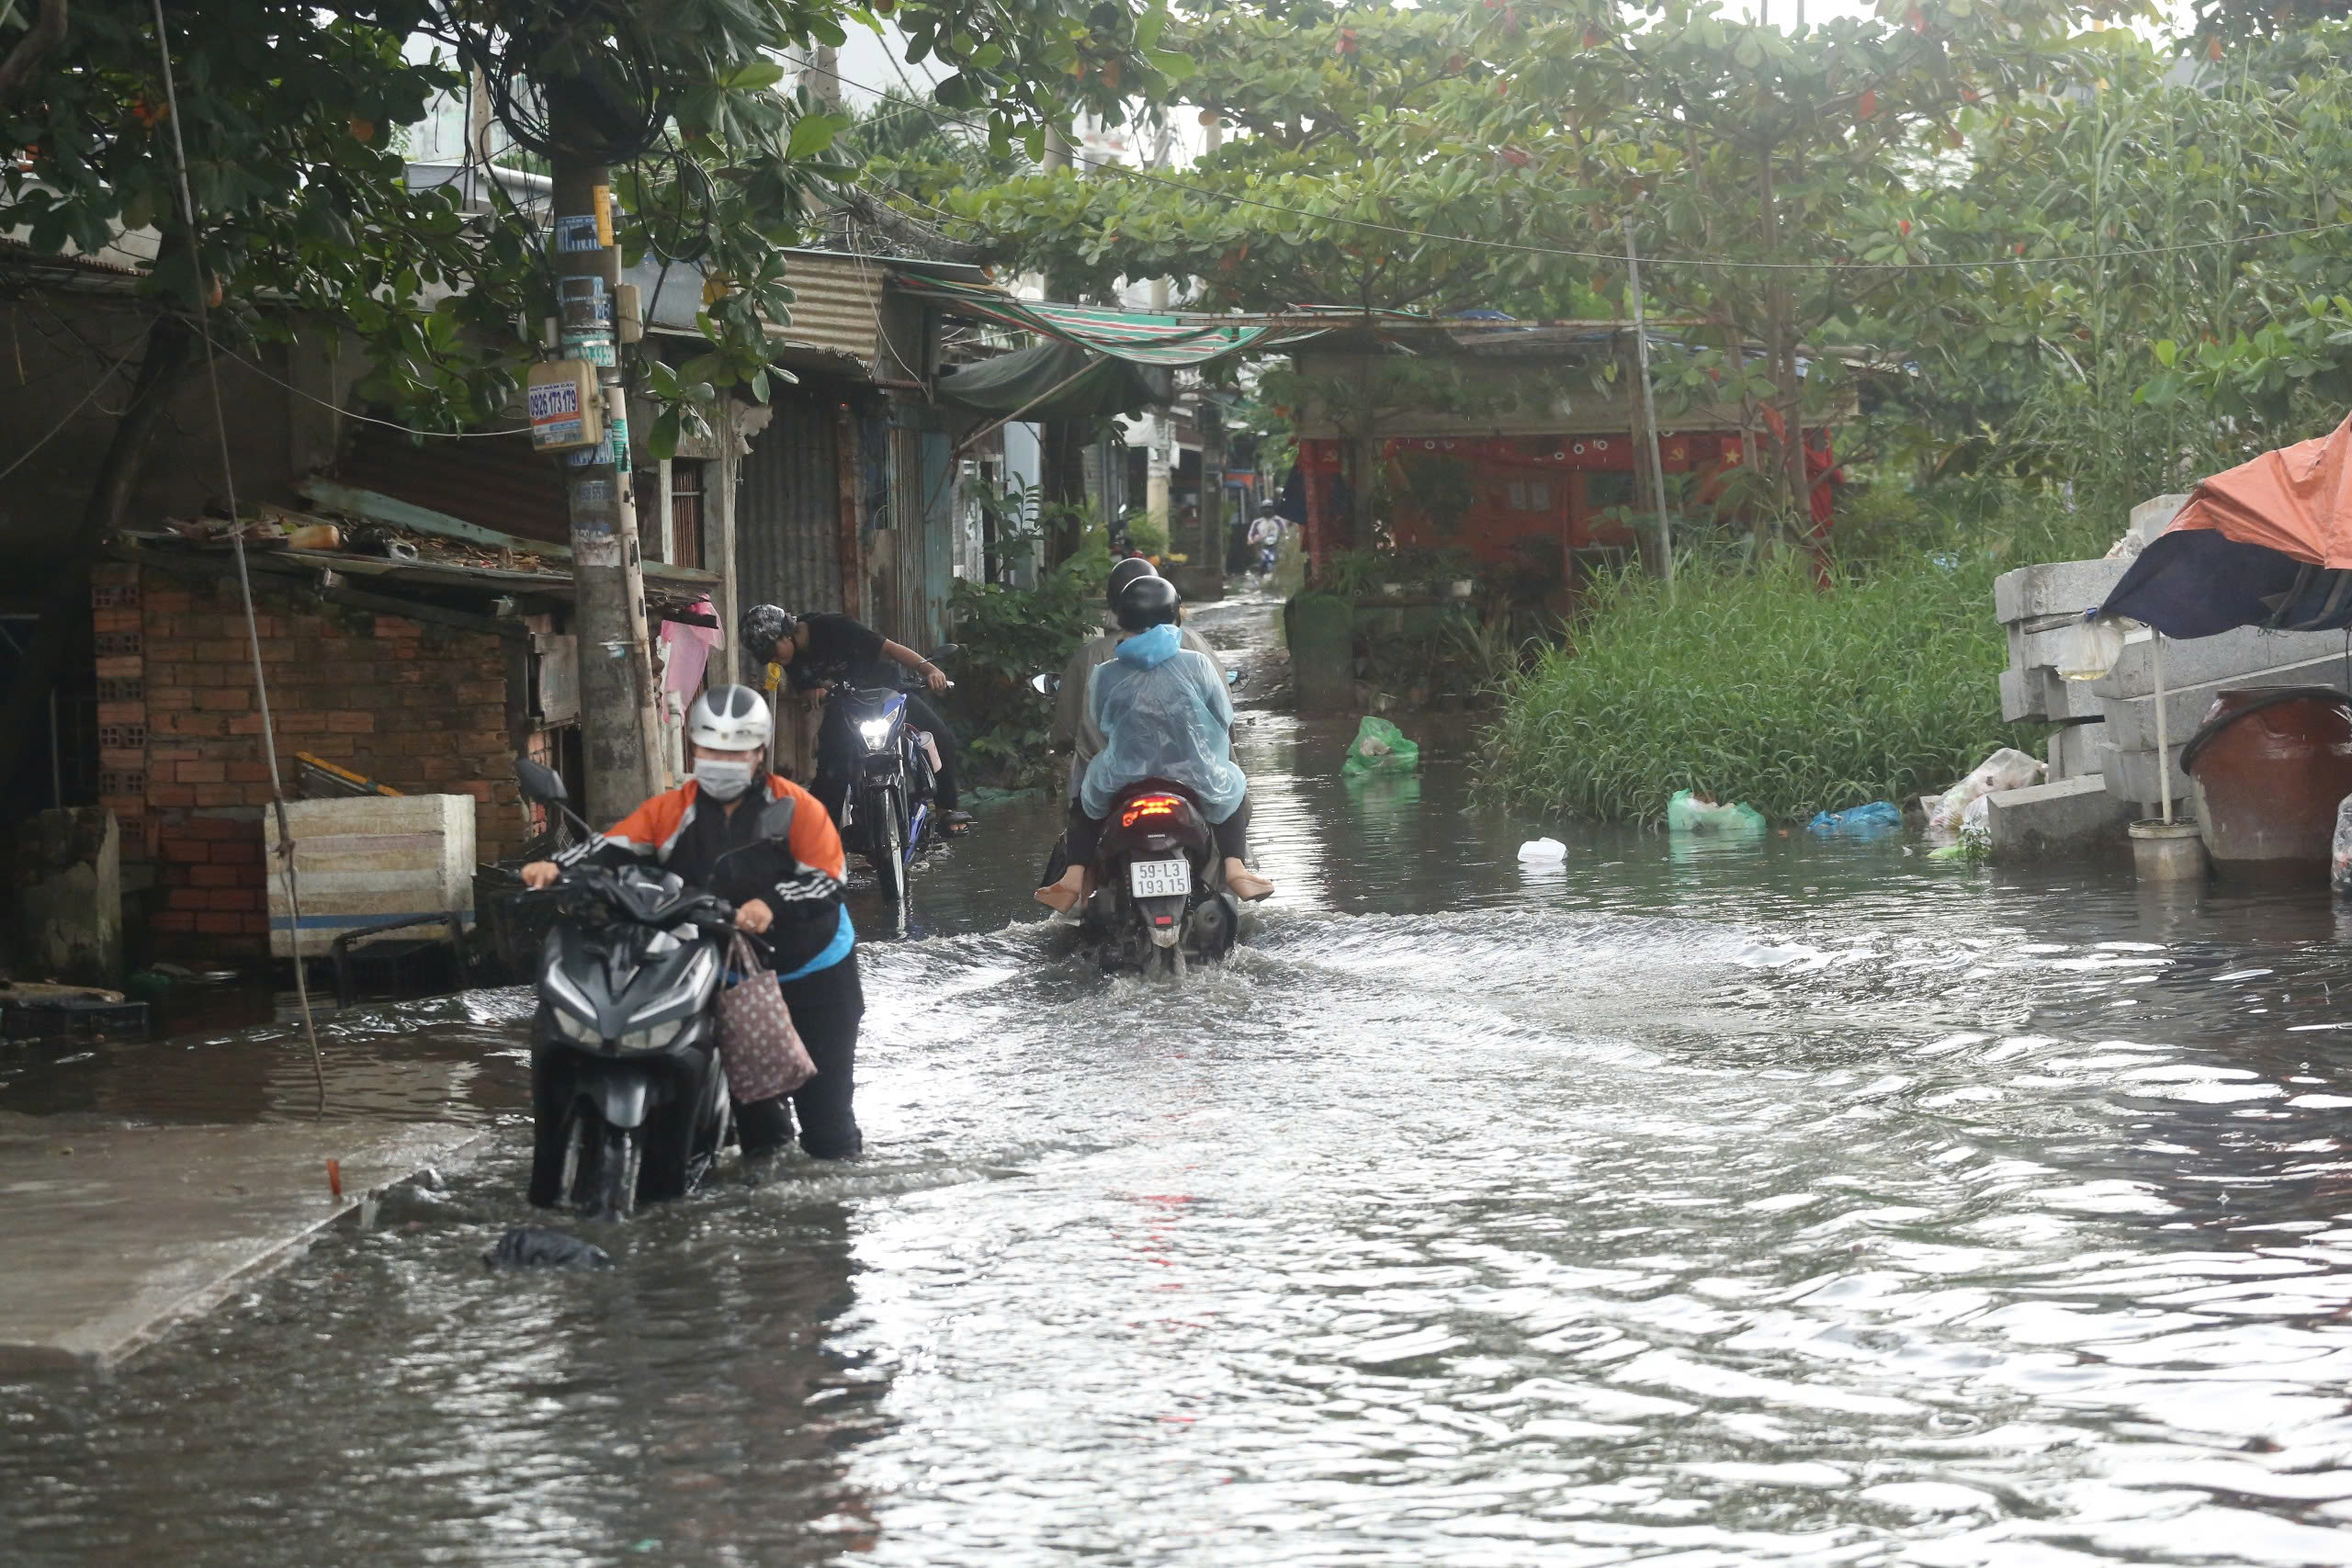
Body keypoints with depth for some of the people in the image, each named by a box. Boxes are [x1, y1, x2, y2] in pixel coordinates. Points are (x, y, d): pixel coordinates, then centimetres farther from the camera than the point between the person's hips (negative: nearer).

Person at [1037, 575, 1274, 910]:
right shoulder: (1196, 665, -8)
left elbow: (1098, 723, 7)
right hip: (1194, 779, 0)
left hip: (1123, 782, 1)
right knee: (1236, 787, 32)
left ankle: (1074, 876, 18)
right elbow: (1224, 719, 4)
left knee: (1084, 799, 33)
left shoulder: (1104, 675, -6)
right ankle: (1235, 868, 16)